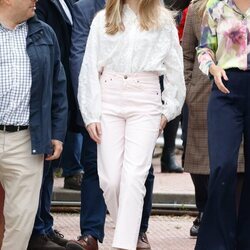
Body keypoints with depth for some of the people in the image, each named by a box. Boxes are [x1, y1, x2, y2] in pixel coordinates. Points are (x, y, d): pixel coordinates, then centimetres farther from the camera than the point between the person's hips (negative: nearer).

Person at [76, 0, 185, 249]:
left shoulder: (163, 21, 7)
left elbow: (175, 69, 12)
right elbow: (90, 69, 7)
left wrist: (168, 110, 7)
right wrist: (91, 114, 1)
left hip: (145, 104, -1)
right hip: (109, 100, 1)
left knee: (134, 177, -11)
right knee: (110, 179, -4)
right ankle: (128, 227, 18)